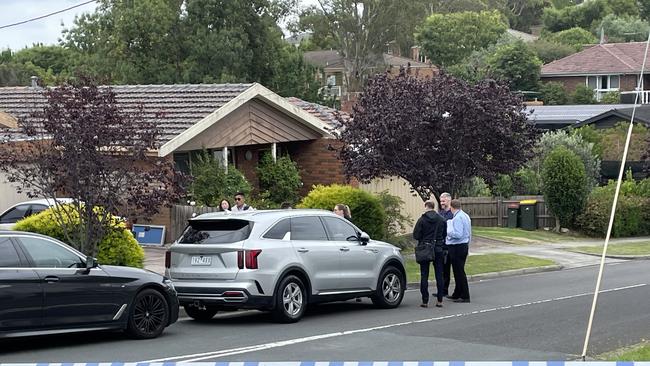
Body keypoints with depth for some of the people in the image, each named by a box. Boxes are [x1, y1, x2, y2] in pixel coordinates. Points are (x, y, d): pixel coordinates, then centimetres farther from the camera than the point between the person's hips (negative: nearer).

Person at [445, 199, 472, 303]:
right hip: (464, 245, 10)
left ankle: (465, 296, -3)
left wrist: (448, 231, -12)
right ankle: (457, 294, 26)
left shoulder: (457, 218, -18)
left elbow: (458, 234, -25)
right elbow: (469, 234, 18)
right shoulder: (466, 216, 12)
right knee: (459, 271, 17)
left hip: (457, 247, -10)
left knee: (459, 272, -5)